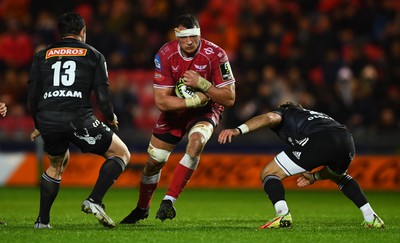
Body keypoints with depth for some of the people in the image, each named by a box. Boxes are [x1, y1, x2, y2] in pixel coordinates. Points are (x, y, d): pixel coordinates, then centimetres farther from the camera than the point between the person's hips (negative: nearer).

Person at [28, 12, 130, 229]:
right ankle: (94, 201, -5)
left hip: (47, 120, 4)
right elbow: (102, 95, 5)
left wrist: (39, 126, 29)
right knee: (121, 153, 12)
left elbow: (33, 95, 14)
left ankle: (42, 220, 26)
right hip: (78, 119, -4)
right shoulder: (93, 55, 13)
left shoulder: (42, 56, 19)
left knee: (56, 164, 31)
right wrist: (110, 118, 25)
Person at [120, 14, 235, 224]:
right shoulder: (165, 55, -20)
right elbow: (161, 101, -21)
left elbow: (229, 99, -23)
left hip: (205, 111, -2)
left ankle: (169, 200, -28)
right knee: (153, 162, 5)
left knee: (196, 141, -34)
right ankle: (142, 208, 34)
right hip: (174, 111, 2)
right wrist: (195, 100, -32)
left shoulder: (215, 54, -25)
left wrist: (201, 84, -36)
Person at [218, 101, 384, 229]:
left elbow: (270, 118, 1)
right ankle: (371, 218, 32)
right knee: (338, 176, 42)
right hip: (347, 140, 7)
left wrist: (238, 130, -10)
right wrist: (315, 177, 42)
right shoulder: (317, 116, 45)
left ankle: (283, 215, -17)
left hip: (319, 140, -7)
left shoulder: (284, 113, 30)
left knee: (268, 174, 7)